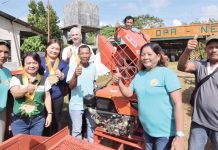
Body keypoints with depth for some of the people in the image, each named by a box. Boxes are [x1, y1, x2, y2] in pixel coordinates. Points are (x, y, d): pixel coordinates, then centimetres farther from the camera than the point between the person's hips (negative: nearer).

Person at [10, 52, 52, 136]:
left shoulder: (44, 79, 1)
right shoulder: (16, 78, -4)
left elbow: (47, 97, 4)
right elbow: (15, 94, -20)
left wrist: (49, 114, 1)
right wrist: (26, 89, -40)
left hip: (38, 119, 1)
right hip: (19, 120, -1)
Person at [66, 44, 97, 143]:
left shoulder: (93, 66, -4)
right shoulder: (73, 67, -17)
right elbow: (71, 86, -24)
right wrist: (75, 75, -42)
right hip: (76, 104, -4)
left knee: (92, 125, 22)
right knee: (77, 129, 8)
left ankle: (92, 144, 45)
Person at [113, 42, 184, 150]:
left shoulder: (166, 73, -16)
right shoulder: (139, 75, 5)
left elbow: (178, 104, -19)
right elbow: (128, 93, 11)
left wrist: (179, 135, -23)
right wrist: (119, 82, -8)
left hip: (165, 132, -6)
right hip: (147, 129, 6)